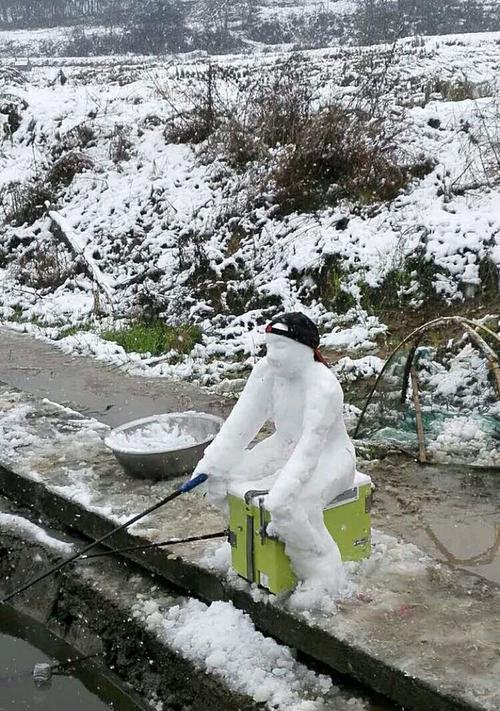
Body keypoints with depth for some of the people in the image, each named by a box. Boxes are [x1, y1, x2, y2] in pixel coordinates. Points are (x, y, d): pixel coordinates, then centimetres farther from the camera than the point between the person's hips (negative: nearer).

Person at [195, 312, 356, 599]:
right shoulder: (266, 371, -9)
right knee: (223, 478, -5)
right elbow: (242, 420, -9)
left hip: (328, 456, -7)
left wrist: (282, 490, -41)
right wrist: (212, 464, -15)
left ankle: (324, 577, -12)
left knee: (286, 505, -33)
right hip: (285, 448, 8)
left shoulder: (323, 386, -28)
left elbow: (311, 446, -33)